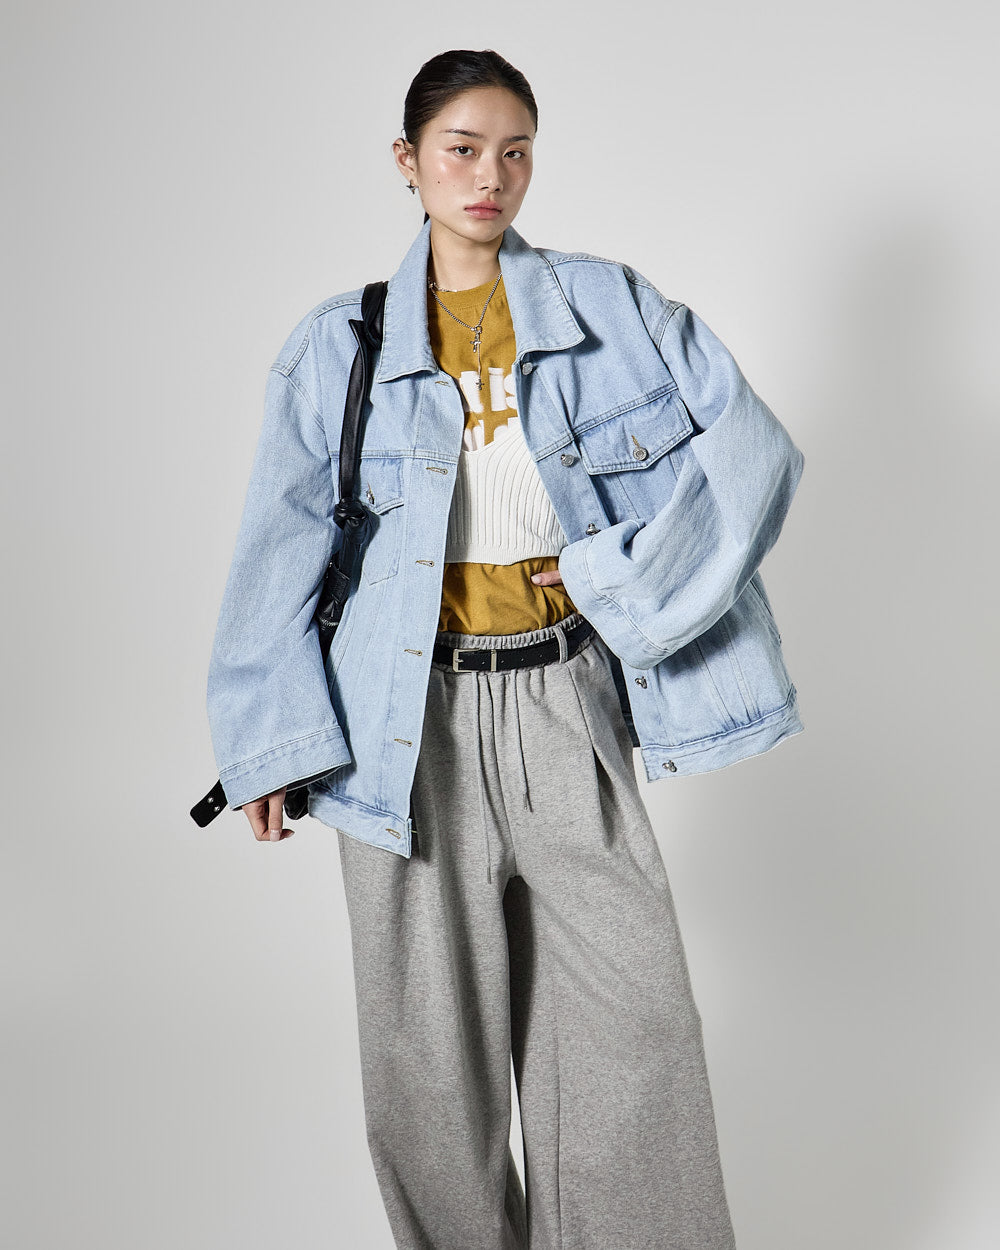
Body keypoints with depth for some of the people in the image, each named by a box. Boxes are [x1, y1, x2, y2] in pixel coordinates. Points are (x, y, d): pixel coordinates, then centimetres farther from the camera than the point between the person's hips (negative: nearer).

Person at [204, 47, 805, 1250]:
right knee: (431, 1036, 8)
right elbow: (282, 544, 4)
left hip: (566, 702, 1)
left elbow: (751, 447, -2)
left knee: (632, 1014, 4)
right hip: (410, 719, 0)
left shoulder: (608, 307, 4)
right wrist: (269, 743, 1)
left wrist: (631, 585, -9)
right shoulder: (338, 346, 4)